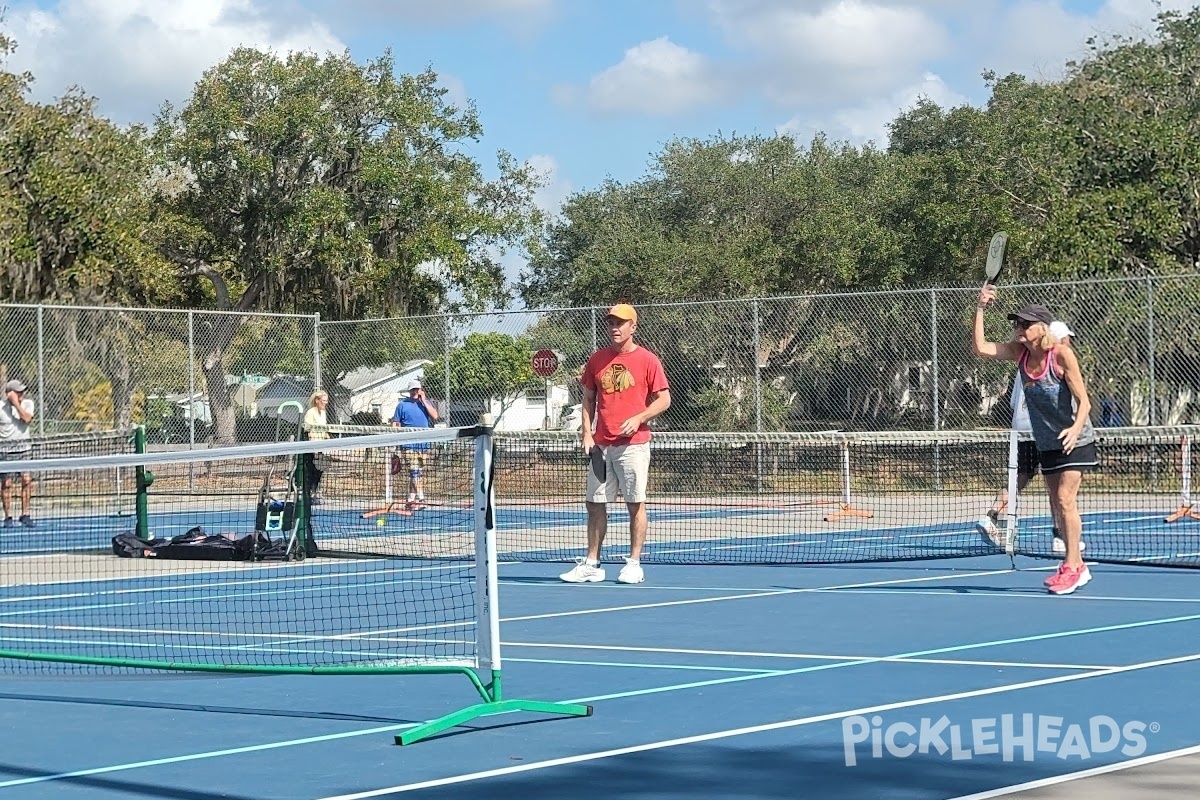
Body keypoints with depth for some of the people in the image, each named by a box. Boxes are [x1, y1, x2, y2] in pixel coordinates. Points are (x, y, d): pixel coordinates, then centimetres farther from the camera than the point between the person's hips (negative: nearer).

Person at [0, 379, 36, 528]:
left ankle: (25, 515, 1)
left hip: (23, 447, 2)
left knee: (27, 480, -7)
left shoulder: (27, 404, 2)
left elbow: (27, 418, -16)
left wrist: (16, 403, -16)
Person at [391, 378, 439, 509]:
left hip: (424, 444, 4)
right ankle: (420, 499, -20)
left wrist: (424, 400, -7)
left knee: (419, 474, 8)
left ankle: (411, 500, 17)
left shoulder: (426, 403, 10)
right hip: (409, 444, -4)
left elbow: (435, 416, -5)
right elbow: (395, 423, 5)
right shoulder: (403, 404, 3)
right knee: (414, 472, -14)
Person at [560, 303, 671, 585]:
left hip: (633, 443, -4)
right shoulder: (596, 360, 10)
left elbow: (664, 399, -1)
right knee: (595, 504, 5)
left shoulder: (647, 360, -2)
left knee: (636, 504, 0)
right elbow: (588, 398, 16)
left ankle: (634, 564, 6)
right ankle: (591, 564, 11)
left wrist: (638, 419, -15)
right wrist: (587, 432, 4)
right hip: (600, 445, 4)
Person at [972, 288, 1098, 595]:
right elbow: (980, 348, -7)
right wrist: (980, 309, -13)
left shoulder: (1061, 354, -19)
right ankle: (1077, 567, 19)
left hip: (1074, 440, -7)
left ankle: (1072, 567, -7)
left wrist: (1076, 428, -37)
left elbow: (1083, 402, -20)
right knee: (1057, 505, 9)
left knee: (1065, 499, -14)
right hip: (1047, 443, 7)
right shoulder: (1020, 352, -1)